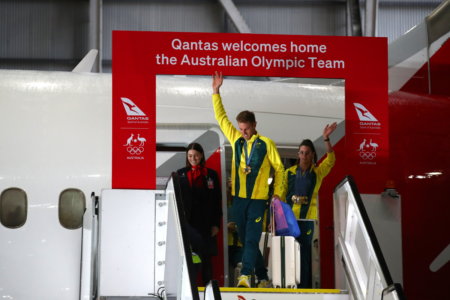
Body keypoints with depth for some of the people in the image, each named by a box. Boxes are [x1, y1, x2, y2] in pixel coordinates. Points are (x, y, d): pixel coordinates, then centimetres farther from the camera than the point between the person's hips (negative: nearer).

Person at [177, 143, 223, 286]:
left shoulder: (211, 175, 7)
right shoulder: (180, 174, 8)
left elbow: (217, 201, 6)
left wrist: (216, 223, 0)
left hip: (205, 223, 0)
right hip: (187, 222, 0)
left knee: (206, 258, 4)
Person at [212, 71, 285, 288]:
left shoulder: (266, 144, -3)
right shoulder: (236, 140, 9)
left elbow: (279, 169, 4)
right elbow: (221, 118, 14)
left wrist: (278, 192, -1)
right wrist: (216, 92, 9)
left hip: (258, 199, -5)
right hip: (238, 198, 5)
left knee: (251, 239, -12)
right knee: (245, 240, 8)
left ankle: (245, 275, -22)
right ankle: (263, 278, 16)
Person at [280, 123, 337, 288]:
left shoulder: (318, 172, 4)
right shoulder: (290, 172, 7)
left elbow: (330, 160, -13)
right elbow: (281, 195, 7)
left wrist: (326, 138, -23)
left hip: (307, 218, -1)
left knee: (304, 253, -1)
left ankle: (302, 286, 4)